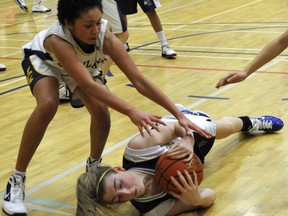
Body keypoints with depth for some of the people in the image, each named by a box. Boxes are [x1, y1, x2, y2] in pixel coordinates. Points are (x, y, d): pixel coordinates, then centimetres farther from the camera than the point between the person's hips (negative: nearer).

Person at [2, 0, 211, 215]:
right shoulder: (57, 40, -45)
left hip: (85, 65, 3)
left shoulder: (106, 39, -36)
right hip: (43, 60, -3)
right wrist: (131, 112, -65)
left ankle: (94, 165, 9)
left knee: (101, 109, -21)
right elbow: (88, 85, -54)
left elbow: (139, 80, -37)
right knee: (48, 105, -32)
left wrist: (179, 115, -43)